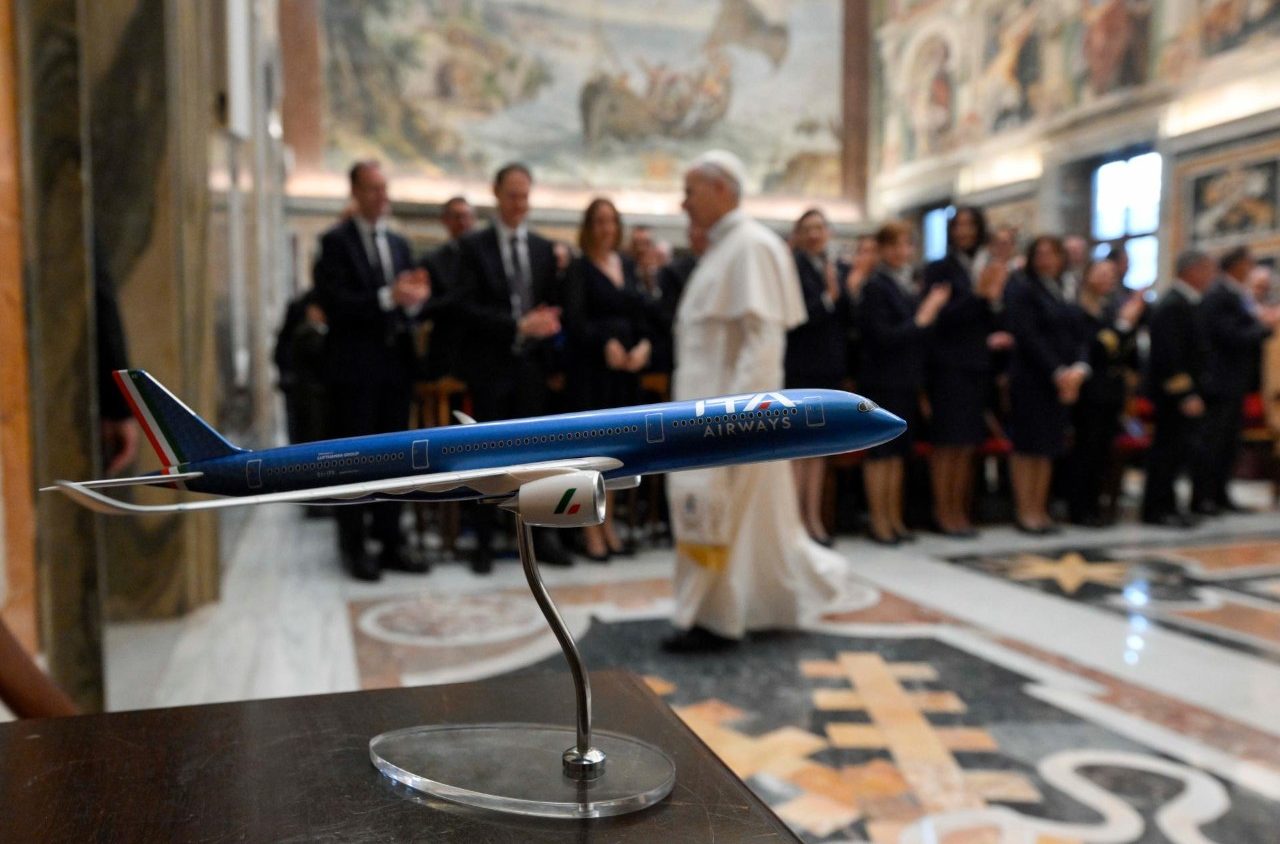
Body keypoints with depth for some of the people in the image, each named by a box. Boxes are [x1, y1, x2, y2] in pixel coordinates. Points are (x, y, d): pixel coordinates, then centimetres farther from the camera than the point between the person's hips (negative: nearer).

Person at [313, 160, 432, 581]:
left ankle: (390, 544, 19)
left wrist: (416, 301, -11)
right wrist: (388, 297, -23)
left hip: (396, 364, 6)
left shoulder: (399, 243, 15)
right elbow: (333, 302, -15)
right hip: (354, 366, -6)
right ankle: (354, 548, 11)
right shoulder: (335, 241, -4)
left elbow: (415, 305, 12)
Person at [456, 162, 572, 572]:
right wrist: (518, 326, -16)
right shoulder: (473, 246, 0)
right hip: (491, 365, -2)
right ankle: (484, 544, 14)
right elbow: (468, 310, -9)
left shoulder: (545, 248, 10)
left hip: (533, 364, 3)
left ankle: (542, 537, 14)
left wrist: (544, 327, -9)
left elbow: (553, 307, 11)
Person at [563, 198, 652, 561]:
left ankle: (608, 526, 19)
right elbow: (574, 319, -12)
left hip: (627, 366, 5)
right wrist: (606, 344, -24)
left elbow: (641, 313, 10)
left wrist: (645, 345, -8)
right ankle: (591, 531, 5)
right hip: (591, 365, -5)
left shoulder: (628, 265, 14)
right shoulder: (579, 268, -2)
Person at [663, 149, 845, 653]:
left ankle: (715, 620, 9)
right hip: (709, 406, 10)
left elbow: (764, 336, -21)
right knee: (737, 513, 15)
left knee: (713, 512, -3)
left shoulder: (752, 245, -14)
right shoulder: (723, 248, 15)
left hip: (731, 407, -10)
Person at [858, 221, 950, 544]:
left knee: (899, 451, 11)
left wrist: (932, 311, -1)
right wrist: (920, 320, -13)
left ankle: (894, 518, 19)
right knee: (881, 451, -1)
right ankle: (879, 521, 8)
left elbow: (920, 334, 14)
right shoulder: (875, 286, -10)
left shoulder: (908, 284, 12)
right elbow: (883, 336, -16)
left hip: (906, 381, 7)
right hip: (882, 381, -7)